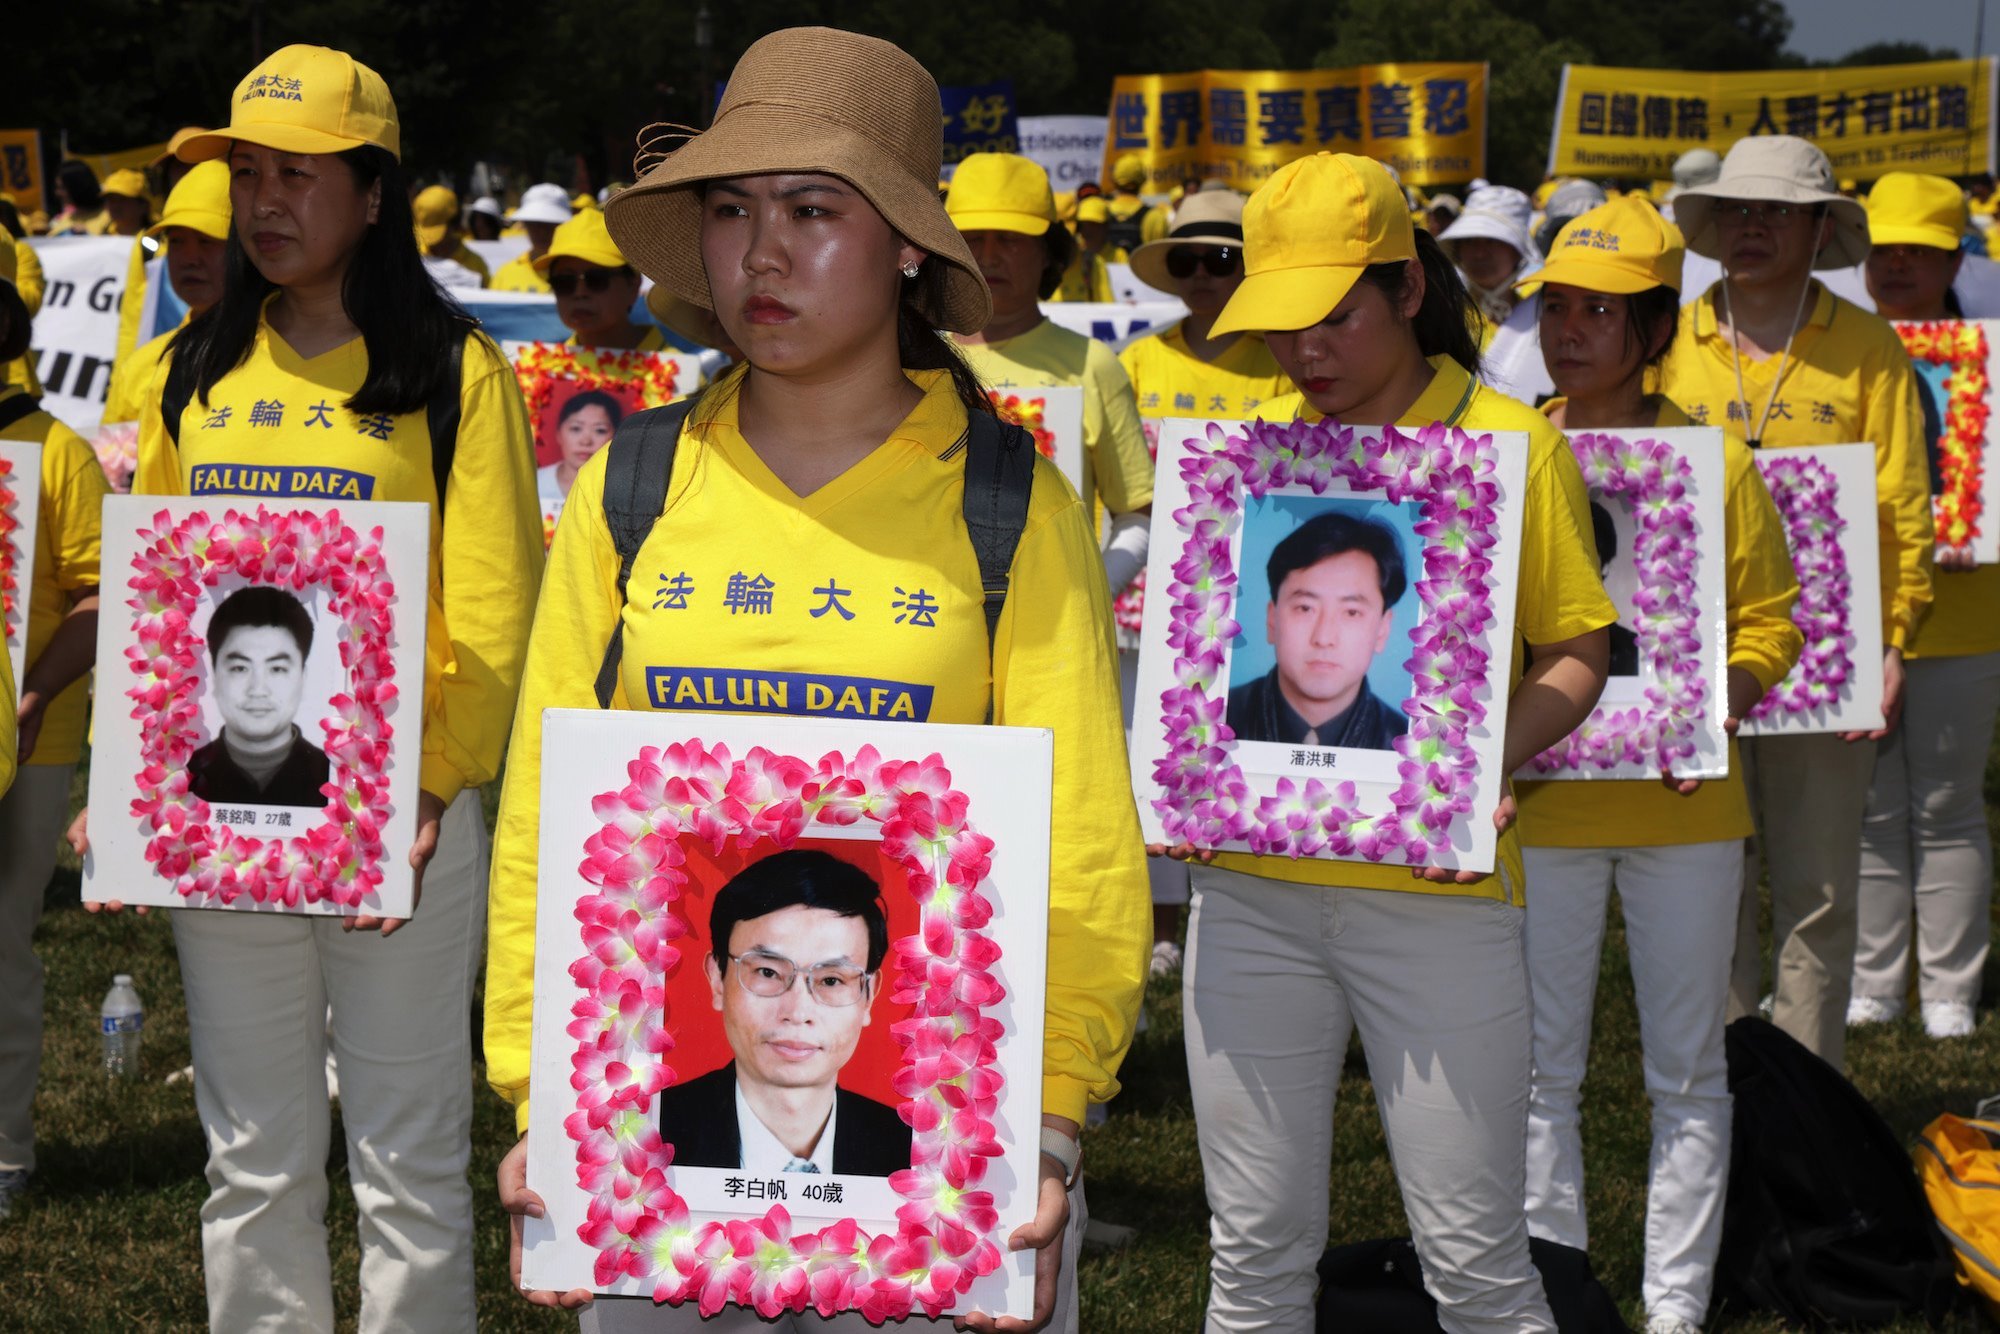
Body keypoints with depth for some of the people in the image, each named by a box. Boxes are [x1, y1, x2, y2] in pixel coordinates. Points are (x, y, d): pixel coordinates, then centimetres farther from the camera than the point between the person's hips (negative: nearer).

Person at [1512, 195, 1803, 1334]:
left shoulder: (1715, 460, 0)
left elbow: (1771, 622, 1)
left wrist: (1711, 708, -18)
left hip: (1685, 803, -1)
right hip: (1539, 802, 1)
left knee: (1687, 1066, 6)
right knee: (1540, 1068, 5)